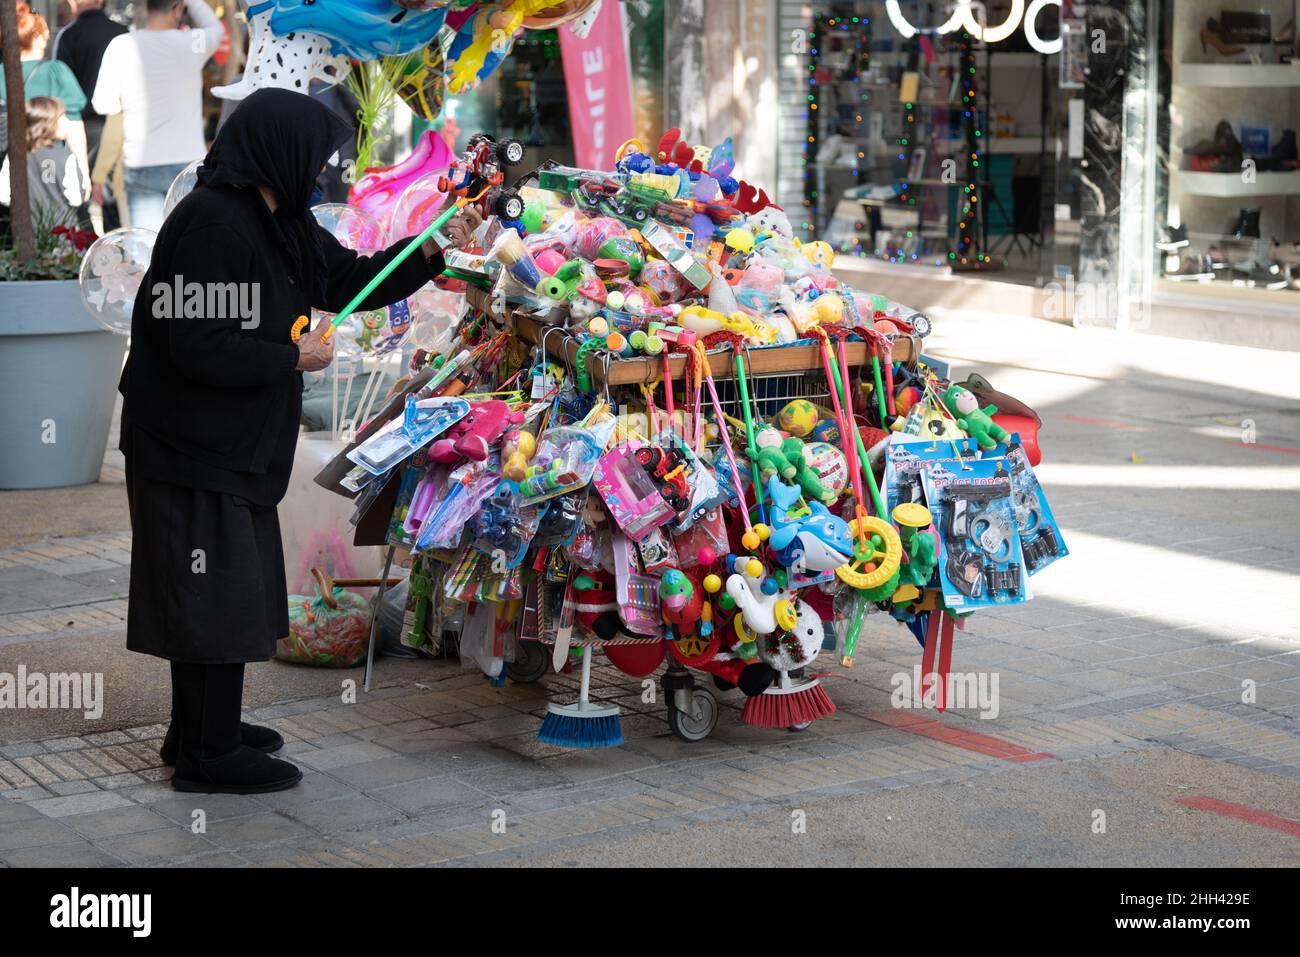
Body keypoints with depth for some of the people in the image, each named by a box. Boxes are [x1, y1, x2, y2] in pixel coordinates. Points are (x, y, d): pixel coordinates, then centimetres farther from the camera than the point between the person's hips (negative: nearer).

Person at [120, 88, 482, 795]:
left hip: (239, 446, 10)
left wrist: (434, 250, 9)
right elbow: (199, 346, -27)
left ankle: (202, 730, 32)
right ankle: (208, 755, 8)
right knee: (217, 595, -3)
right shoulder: (210, 224, -22)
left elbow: (348, 281, 19)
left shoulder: (280, 219, 9)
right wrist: (294, 358, -17)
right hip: (194, 450, -10)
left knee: (235, 588, 18)